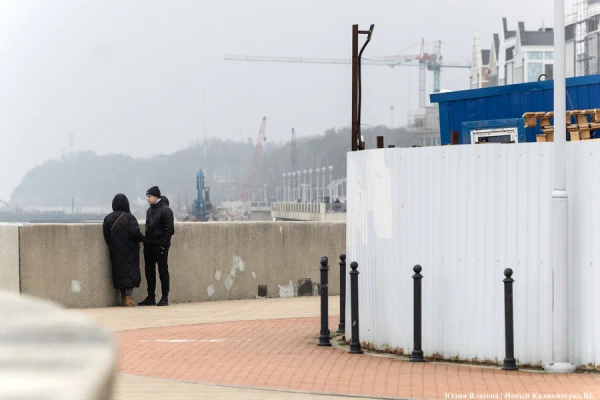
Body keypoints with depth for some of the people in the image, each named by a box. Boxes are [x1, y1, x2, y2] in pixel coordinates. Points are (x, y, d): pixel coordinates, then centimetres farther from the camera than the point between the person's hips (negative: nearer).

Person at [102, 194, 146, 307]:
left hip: (116, 252, 4)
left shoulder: (108, 218, 1)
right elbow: (135, 233, -20)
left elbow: (106, 236, -4)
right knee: (131, 272, 1)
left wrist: (112, 246, 9)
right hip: (130, 251, -4)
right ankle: (128, 298, -5)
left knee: (120, 273, 12)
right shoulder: (129, 217, -10)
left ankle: (123, 298, 16)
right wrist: (142, 239, -1)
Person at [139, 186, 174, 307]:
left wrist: (163, 244, -17)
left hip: (160, 246, -8)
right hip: (149, 246, 8)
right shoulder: (150, 210, 16)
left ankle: (165, 298, 1)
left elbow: (169, 229, -13)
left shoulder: (165, 210, -9)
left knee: (163, 272, -2)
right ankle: (151, 297, 13)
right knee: (149, 272, 8)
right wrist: (146, 241, 11)